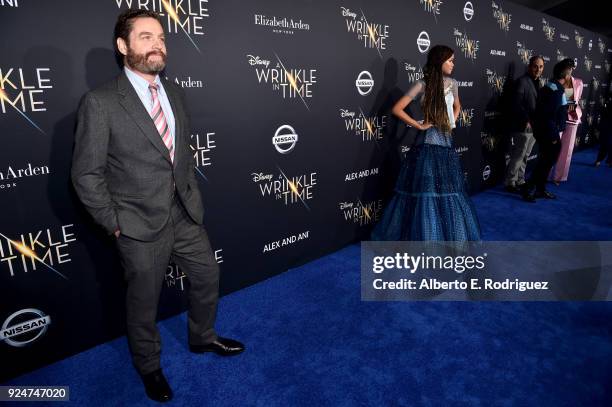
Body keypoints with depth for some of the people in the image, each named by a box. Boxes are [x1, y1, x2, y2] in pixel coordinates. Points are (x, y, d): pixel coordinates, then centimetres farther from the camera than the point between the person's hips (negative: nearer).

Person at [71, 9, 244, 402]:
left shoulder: (174, 92, 5)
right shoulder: (100, 102, -14)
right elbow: (86, 174, -12)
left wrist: (192, 192, 9)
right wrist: (115, 223, -10)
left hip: (186, 214, 6)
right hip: (141, 225, -6)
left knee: (208, 276, 19)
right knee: (144, 301, 13)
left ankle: (203, 337, 47)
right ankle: (148, 365, 41)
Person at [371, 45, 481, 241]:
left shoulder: (451, 83, 9)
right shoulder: (422, 85, -7)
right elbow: (397, 109, -12)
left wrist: (452, 123, 12)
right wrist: (419, 125, -10)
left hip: (446, 142, 6)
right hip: (429, 143, -6)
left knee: (449, 189, 10)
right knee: (426, 190, -3)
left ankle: (449, 234, 25)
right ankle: (422, 235, 11)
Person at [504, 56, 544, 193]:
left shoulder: (536, 82, 16)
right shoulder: (522, 81, -10)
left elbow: (536, 103, 17)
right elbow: (516, 104, -17)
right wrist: (526, 121, -20)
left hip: (534, 126, 8)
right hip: (523, 127, -8)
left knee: (525, 156, 13)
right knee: (518, 156, -4)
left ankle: (520, 181, 21)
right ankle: (509, 183, 4)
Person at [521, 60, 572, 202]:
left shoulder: (551, 87, 12)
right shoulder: (555, 90, -18)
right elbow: (549, 116, -23)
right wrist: (554, 136, -20)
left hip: (544, 131, 10)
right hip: (548, 133, -10)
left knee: (546, 161, 15)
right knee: (547, 161, -3)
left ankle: (540, 189, 24)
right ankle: (528, 188, 1)